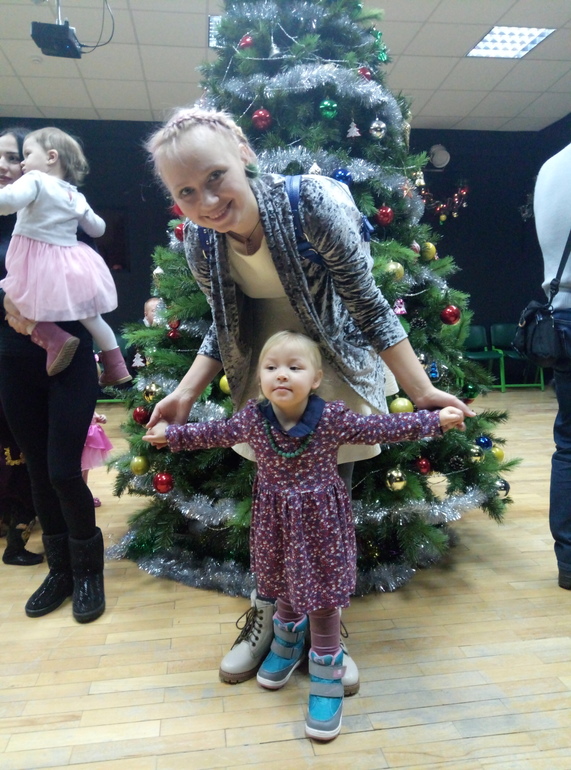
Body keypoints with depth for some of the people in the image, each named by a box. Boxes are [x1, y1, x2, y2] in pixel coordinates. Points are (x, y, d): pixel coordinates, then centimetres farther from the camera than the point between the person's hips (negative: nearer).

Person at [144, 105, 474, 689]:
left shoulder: (312, 203, -26)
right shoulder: (199, 242, -12)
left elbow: (369, 307, -19)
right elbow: (224, 327, 4)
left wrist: (422, 391, -19)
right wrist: (185, 393, -5)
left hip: (335, 368, -3)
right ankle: (266, 613, 34)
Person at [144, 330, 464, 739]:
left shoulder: (334, 418, -19)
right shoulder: (252, 417, -11)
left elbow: (382, 428, -11)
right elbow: (218, 432, 6)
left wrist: (435, 420, -12)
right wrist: (172, 434, 13)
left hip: (320, 521, -3)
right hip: (275, 521, 4)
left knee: (322, 598, 6)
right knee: (284, 588, 24)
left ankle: (327, 682, 27)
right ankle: (288, 643, 54)